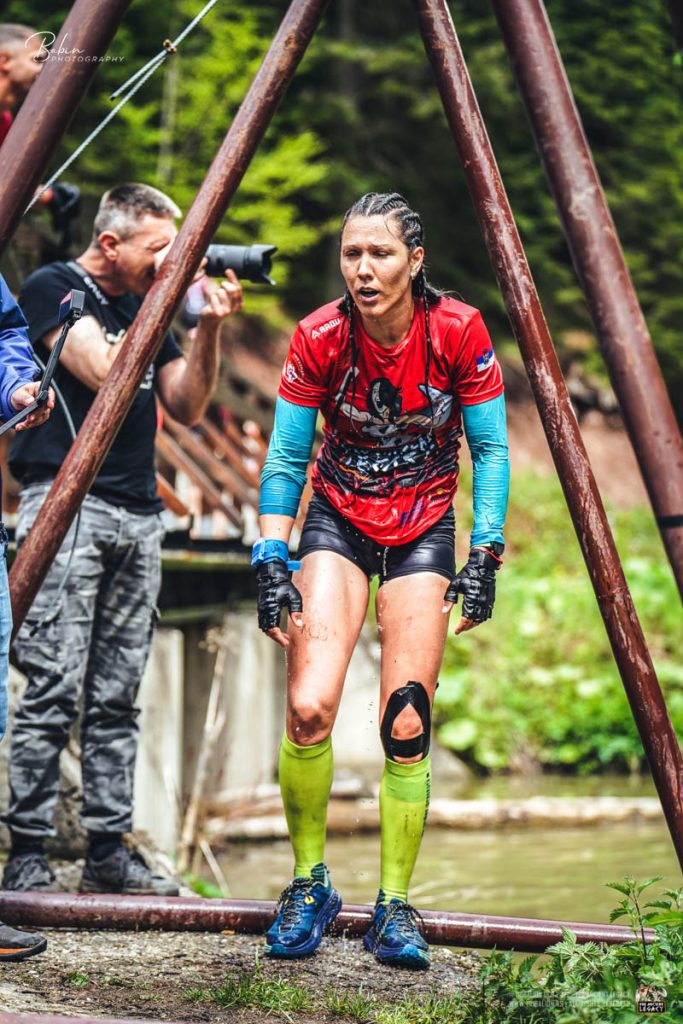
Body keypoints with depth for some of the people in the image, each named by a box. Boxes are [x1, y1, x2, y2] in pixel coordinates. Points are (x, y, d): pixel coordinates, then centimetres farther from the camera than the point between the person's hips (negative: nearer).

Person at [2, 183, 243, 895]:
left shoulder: (149, 304, 19)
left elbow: (186, 408, 15)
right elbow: (105, 368, -14)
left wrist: (207, 327, 2)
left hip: (137, 515, 7)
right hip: (66, 506, -7)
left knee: (116, 696, 6)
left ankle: (108, 851, 9)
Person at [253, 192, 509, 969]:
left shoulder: (459, 332, -15)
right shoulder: (319, 339, -14)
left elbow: (490, 448, -5)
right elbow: (285, 459, -6)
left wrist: (485, 554, -11)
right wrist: (271, 564, -12)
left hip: (423, 532, 0)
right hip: (337, 522, 0)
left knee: (406, 724, -8)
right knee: (309, 707, -17)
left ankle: (394, 904, 7)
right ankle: (310, 883, 3)